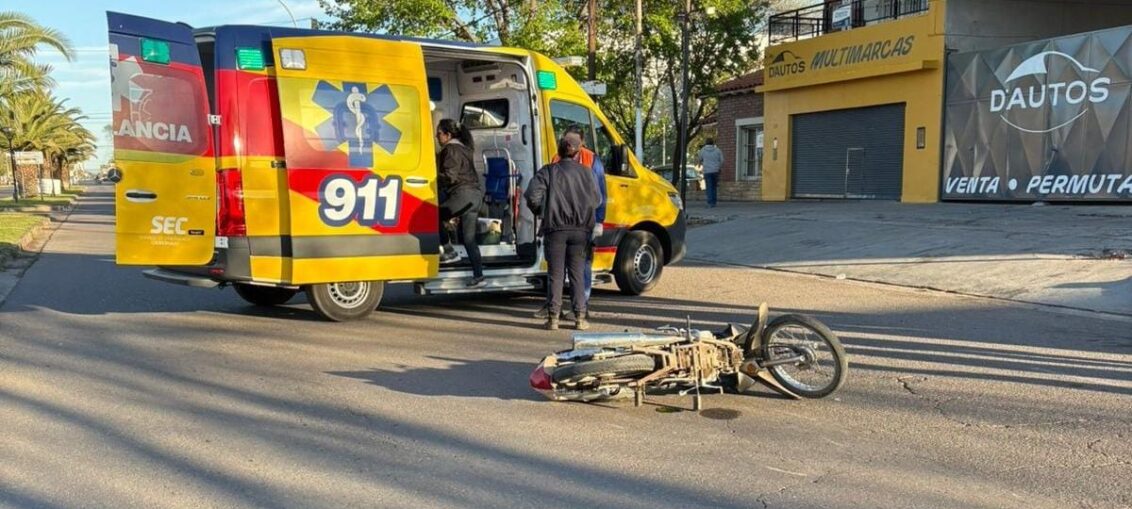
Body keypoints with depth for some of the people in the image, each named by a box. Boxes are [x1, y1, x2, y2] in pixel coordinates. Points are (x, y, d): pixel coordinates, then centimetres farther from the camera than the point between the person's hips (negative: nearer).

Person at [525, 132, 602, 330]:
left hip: (555, 229, -1)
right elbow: (596, 200, 6)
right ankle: (580, 318, 7)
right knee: (577, 275, 8)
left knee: (556, 275, 6)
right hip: (580, 230, 1)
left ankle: (553, 318, 6)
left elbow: (533, 197, -12)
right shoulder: (585, 172, 1)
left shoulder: (548, 171, -4)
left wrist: (541, 212, 6)